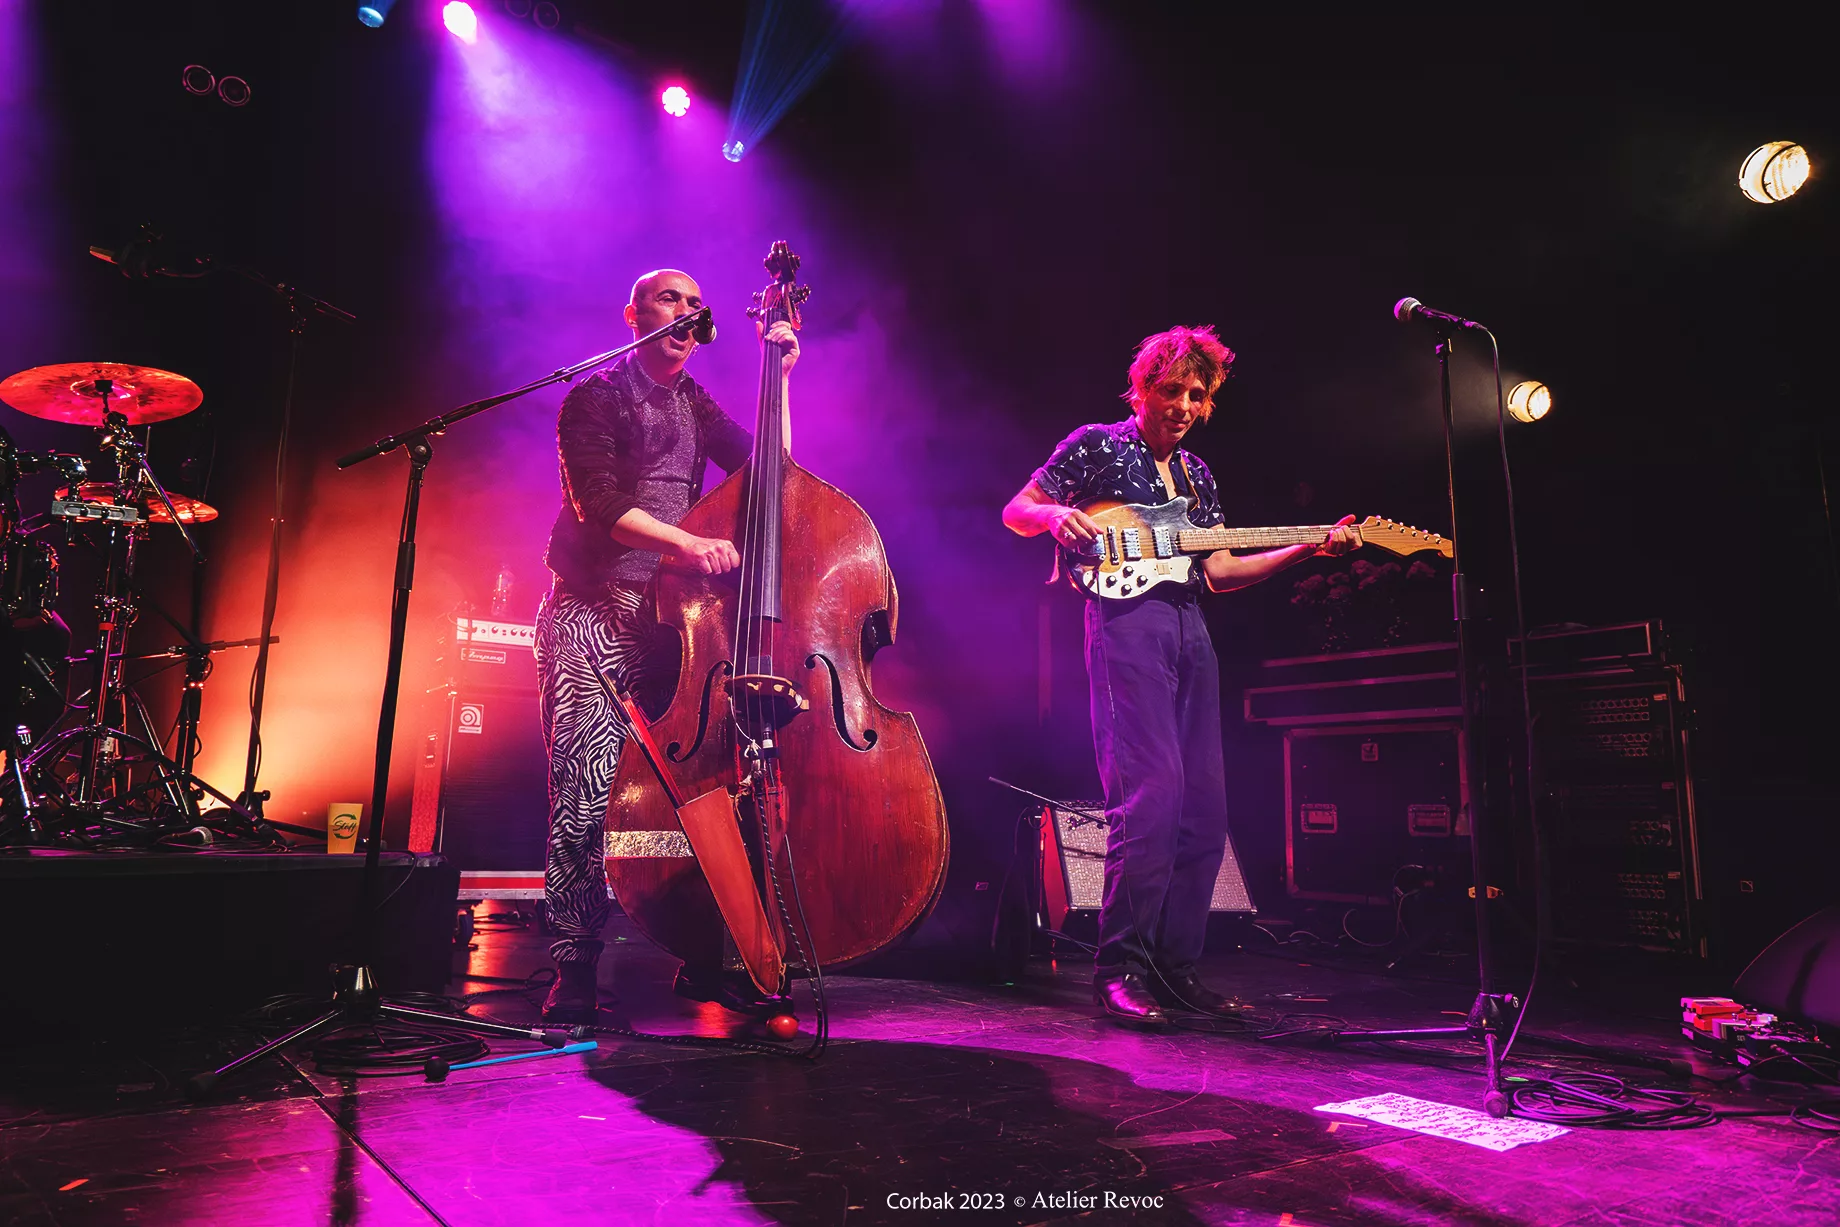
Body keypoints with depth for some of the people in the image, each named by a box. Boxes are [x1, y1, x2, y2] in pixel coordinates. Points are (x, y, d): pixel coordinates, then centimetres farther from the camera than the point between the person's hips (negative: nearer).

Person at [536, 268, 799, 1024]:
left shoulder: (697, 406, 21)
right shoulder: (595, 397, 4)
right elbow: (597, 501, -11)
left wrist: (779, 378, 3)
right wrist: (685, 543, -23)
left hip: (672, 616, 4)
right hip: (591, 614, -4)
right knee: (587, 790, -13)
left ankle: (702, 960, 4)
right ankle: (574, 968, -2)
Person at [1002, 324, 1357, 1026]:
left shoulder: (1196, 475, 24)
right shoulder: (1096, 445, 7)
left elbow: (1218, 572, 19)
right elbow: (1016, 512, 6)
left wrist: (1307, 550, 9)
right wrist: (1055, 516, -17)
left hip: (1190, 630, 7)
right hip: (1126, 619, -7)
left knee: (1205, 802, 3)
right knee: (1152, 787, -19)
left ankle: (1174, 966, 13)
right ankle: (1121, 967, -9)